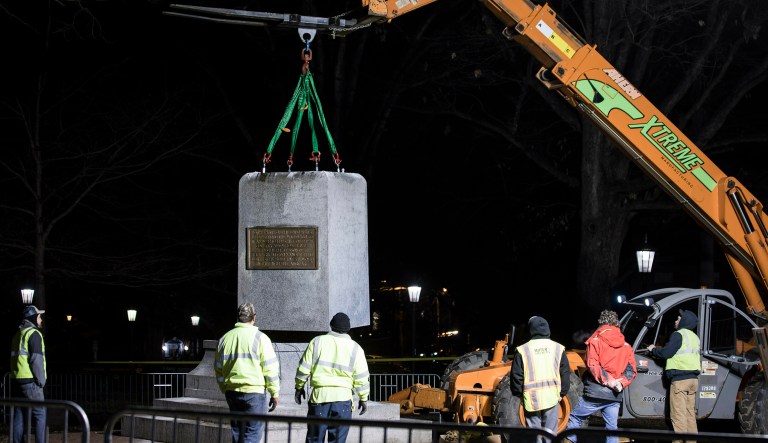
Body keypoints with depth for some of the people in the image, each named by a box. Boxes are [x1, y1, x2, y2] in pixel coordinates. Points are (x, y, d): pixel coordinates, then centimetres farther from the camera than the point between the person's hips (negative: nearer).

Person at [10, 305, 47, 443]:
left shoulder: (17, 335, 19)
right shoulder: (34, 334, -8)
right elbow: (36, 359, -16)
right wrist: (41, 381, -9)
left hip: (16, 380, 8)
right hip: (30, 381, -8)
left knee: (19, 416, 7)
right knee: (40, 415, -6)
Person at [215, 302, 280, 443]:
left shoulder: (225, 338, 10)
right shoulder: (260, 338, -6)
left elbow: (219, 369, 16)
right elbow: (270, 368, -8)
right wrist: (275, 393, -1)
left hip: (231, 392, 5)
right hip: (255, 392, -5)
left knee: (237, 432, 14)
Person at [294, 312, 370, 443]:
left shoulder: (318, 341, 3)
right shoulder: (355, 348, 3)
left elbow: (304, 367, 3)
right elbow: (361, 377, 3)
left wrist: (299, 387, 16)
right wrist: (363, 398, 13)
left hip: (319, 395, 0)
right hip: (342, 398, 0)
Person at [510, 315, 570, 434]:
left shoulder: (522, 350, -3)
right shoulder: (558, 348, 3)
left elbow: (516, 376, -1)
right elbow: (565, 374, 7)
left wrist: (519, 394, 12)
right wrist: (562, 393, 18)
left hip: (531, 399, -1)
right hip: (551, 397, 1)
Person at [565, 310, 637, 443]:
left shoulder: (595, 341, -1)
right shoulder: (626, 346, 10)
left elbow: (592, 366, -13)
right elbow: (632, 370, 4)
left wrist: (610, 381, -12)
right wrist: (620, 383, -7)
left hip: (595, 393, -3)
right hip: (615, 396, 4)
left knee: (575, 418, 9)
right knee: (612, 428, 6)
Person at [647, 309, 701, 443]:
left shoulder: (679, 334, -7)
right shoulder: (694, 337, 20)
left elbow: (666, 353, -14)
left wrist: (653, 350, 5)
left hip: (680, 379, -9)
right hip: (693, 379, 9)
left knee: (678, 415, -10)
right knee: (690, 413, 11)